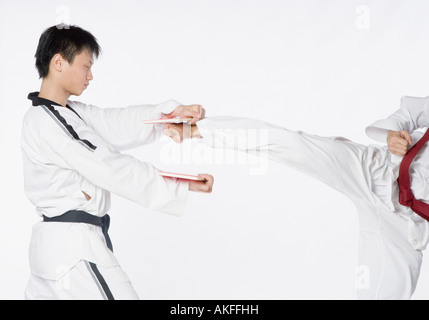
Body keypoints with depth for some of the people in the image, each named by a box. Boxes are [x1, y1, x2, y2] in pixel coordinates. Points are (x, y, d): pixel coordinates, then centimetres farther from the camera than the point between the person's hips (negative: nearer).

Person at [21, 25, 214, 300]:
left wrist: (173, 112, -14)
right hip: (74, 246, -10)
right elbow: (111, 169, -22)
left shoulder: (71, 112, 13)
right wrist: (183, 185, -21)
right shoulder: (45, 123, -18)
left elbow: (118, 125, 1)